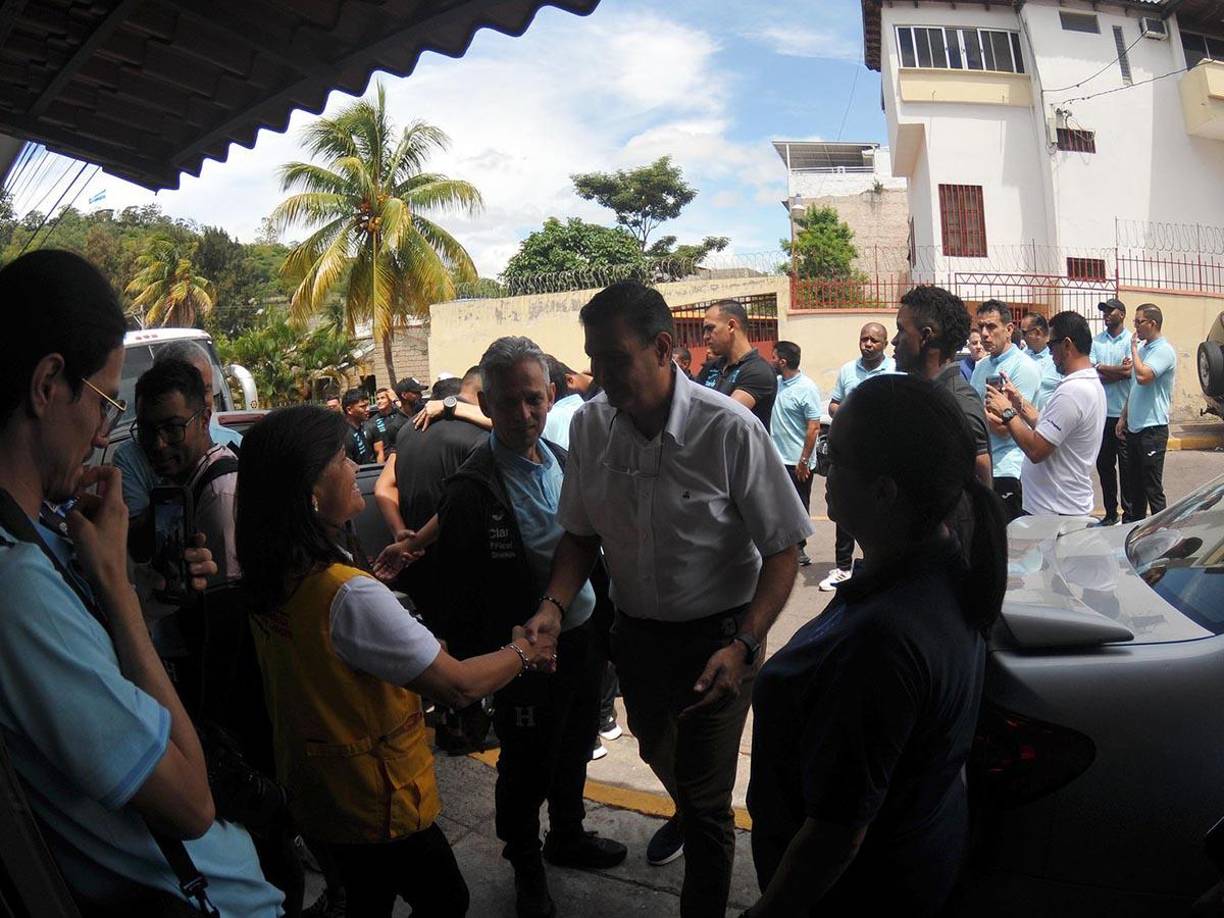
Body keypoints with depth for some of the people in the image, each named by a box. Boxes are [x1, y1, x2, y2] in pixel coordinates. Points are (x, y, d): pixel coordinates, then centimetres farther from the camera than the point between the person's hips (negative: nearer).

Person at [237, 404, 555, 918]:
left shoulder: (271, 577, -8)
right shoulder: (348, 594, -34)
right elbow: (458, 686, -28)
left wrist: (374, 576, 18)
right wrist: (524, 652, -13)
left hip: (310, 794, 8)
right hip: (376, 807, -7)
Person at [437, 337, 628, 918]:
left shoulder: (564, 462, 1)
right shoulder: (471, 490, -21)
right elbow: (461, 597, -17)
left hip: (582, 636, 7)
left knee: (574, 751, 26)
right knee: (526, 767, 15)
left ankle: (567, 836, 52)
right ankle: (525, 865, 42)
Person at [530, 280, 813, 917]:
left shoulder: (730, 429, -24)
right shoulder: (589, 424, -10)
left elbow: (782, 549, -17)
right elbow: (580, 533, 2)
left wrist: (742, 647, -28)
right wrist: (554, 606, -15)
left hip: (717, 637, -5)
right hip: (634, 632, 6)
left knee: (707, 798, 3)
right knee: (657, 753, 30)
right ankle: (686, 813, 65)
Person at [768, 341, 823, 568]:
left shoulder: (807, 388, -16)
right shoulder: (776, 383, 5)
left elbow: (814, 427, -18)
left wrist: (804, 460, -19)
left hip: (796, 462, -7)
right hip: (776, 458, 7)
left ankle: (798, 548, 19)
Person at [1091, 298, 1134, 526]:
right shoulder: (1096, 341, 8)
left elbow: (1129, 371, -14)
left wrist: (1102, 368, -7)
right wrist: (1118, 370, -11)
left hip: (1125, 413, -4)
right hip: (1102, 412, 4)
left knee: (1126, 465, 1)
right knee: (1103, 464, 10)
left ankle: (1130, 513, 11)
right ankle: (1110, 513, 20)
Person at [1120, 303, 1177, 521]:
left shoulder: (1164, 350, -14)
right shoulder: (1143, 348, 13)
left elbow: (1142, 376, -30)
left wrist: (1134, 348, -15)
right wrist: (1124, 417, 17)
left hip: (1152, 428, -9)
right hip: (1134, 426, 9)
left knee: (1153, 487, -4)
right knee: (1135, 482, 17)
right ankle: (1135, 523, 27)